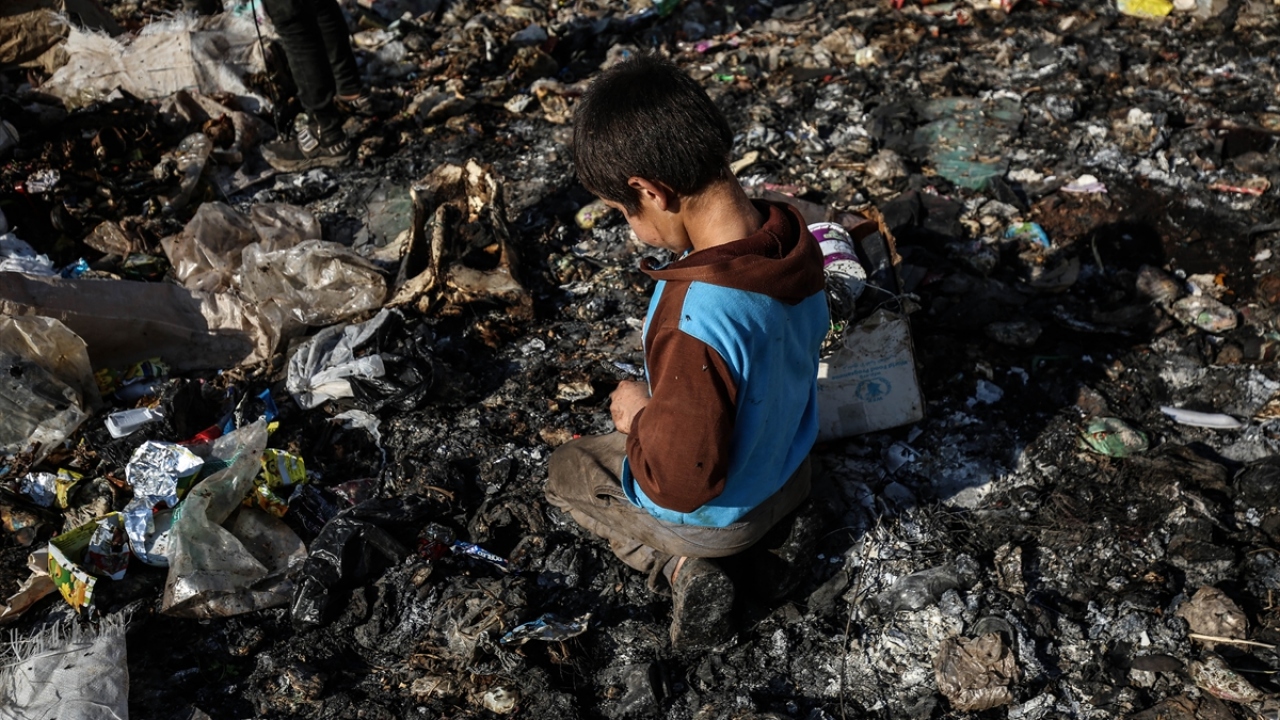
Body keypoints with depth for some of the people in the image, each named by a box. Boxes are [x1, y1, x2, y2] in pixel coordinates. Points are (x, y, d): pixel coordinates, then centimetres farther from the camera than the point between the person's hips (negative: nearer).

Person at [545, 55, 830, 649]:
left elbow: (681, 482, -32)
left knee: (563, 469, 18)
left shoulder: (695, 323, -41)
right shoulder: (794, 240, -17)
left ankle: (682, 568, 3)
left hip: (715, 517, -7)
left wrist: (638, 417, -12)